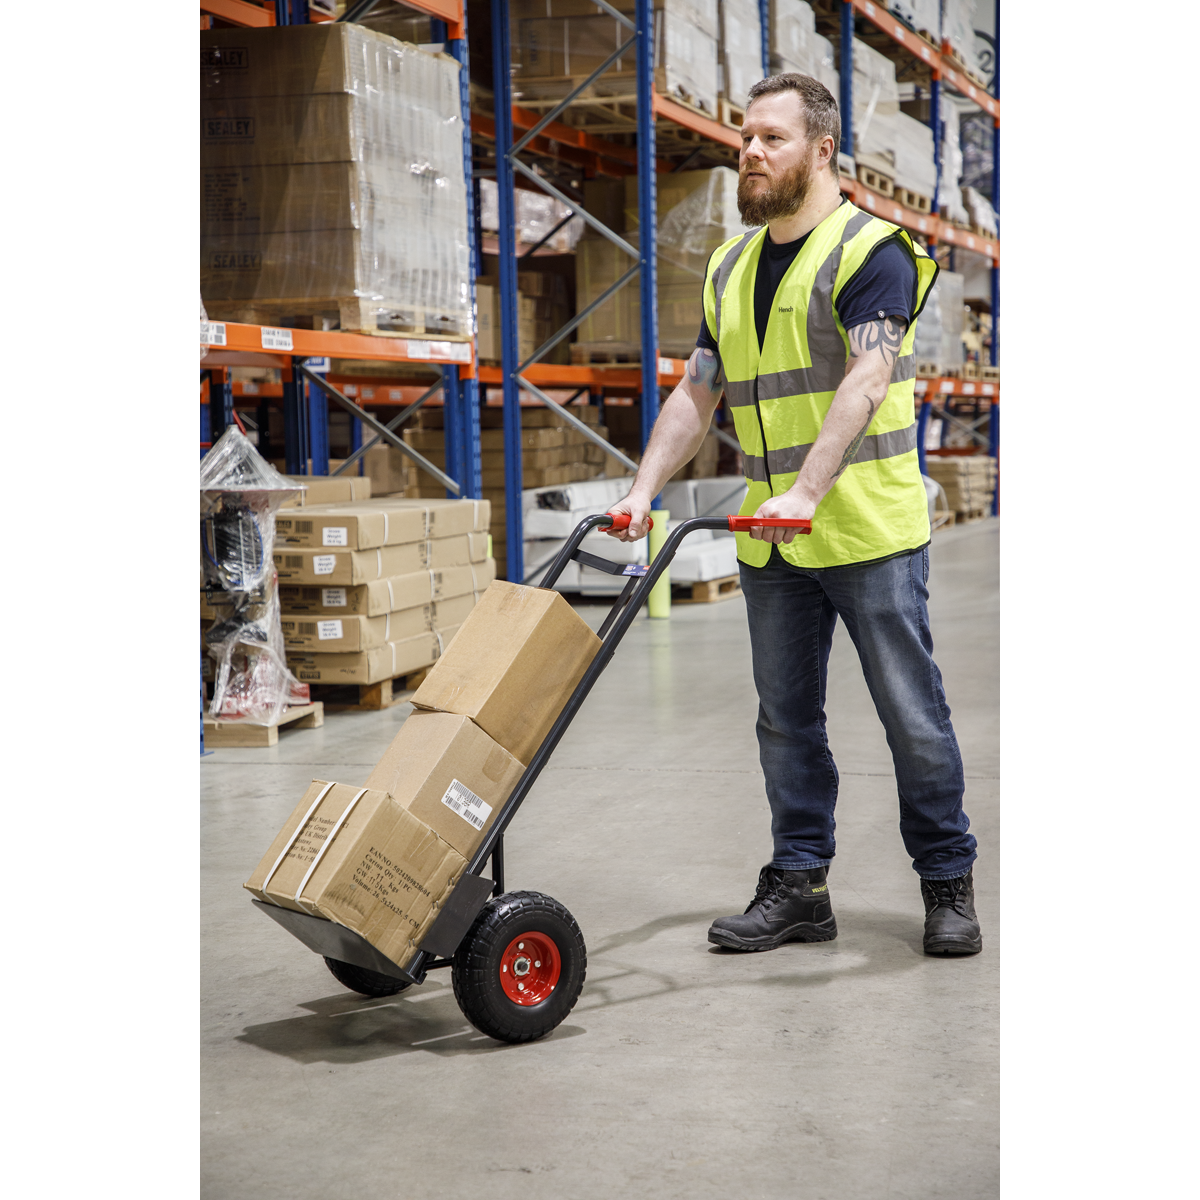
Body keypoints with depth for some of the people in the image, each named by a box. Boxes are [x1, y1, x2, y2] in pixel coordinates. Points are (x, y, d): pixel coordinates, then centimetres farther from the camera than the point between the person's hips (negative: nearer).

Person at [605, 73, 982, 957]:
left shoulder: (871, 252, -8)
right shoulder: (731, 269, 14)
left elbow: (864, 385, -21)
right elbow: (697, 395, 15)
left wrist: (803, 493, -32)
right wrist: (645, 489, 1)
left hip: (869, 528, -6)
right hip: (770, 543, 7)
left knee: (913, 714, 1)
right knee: (787, 717, 9)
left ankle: (948, 883, 14)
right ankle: (798, 884, 18)